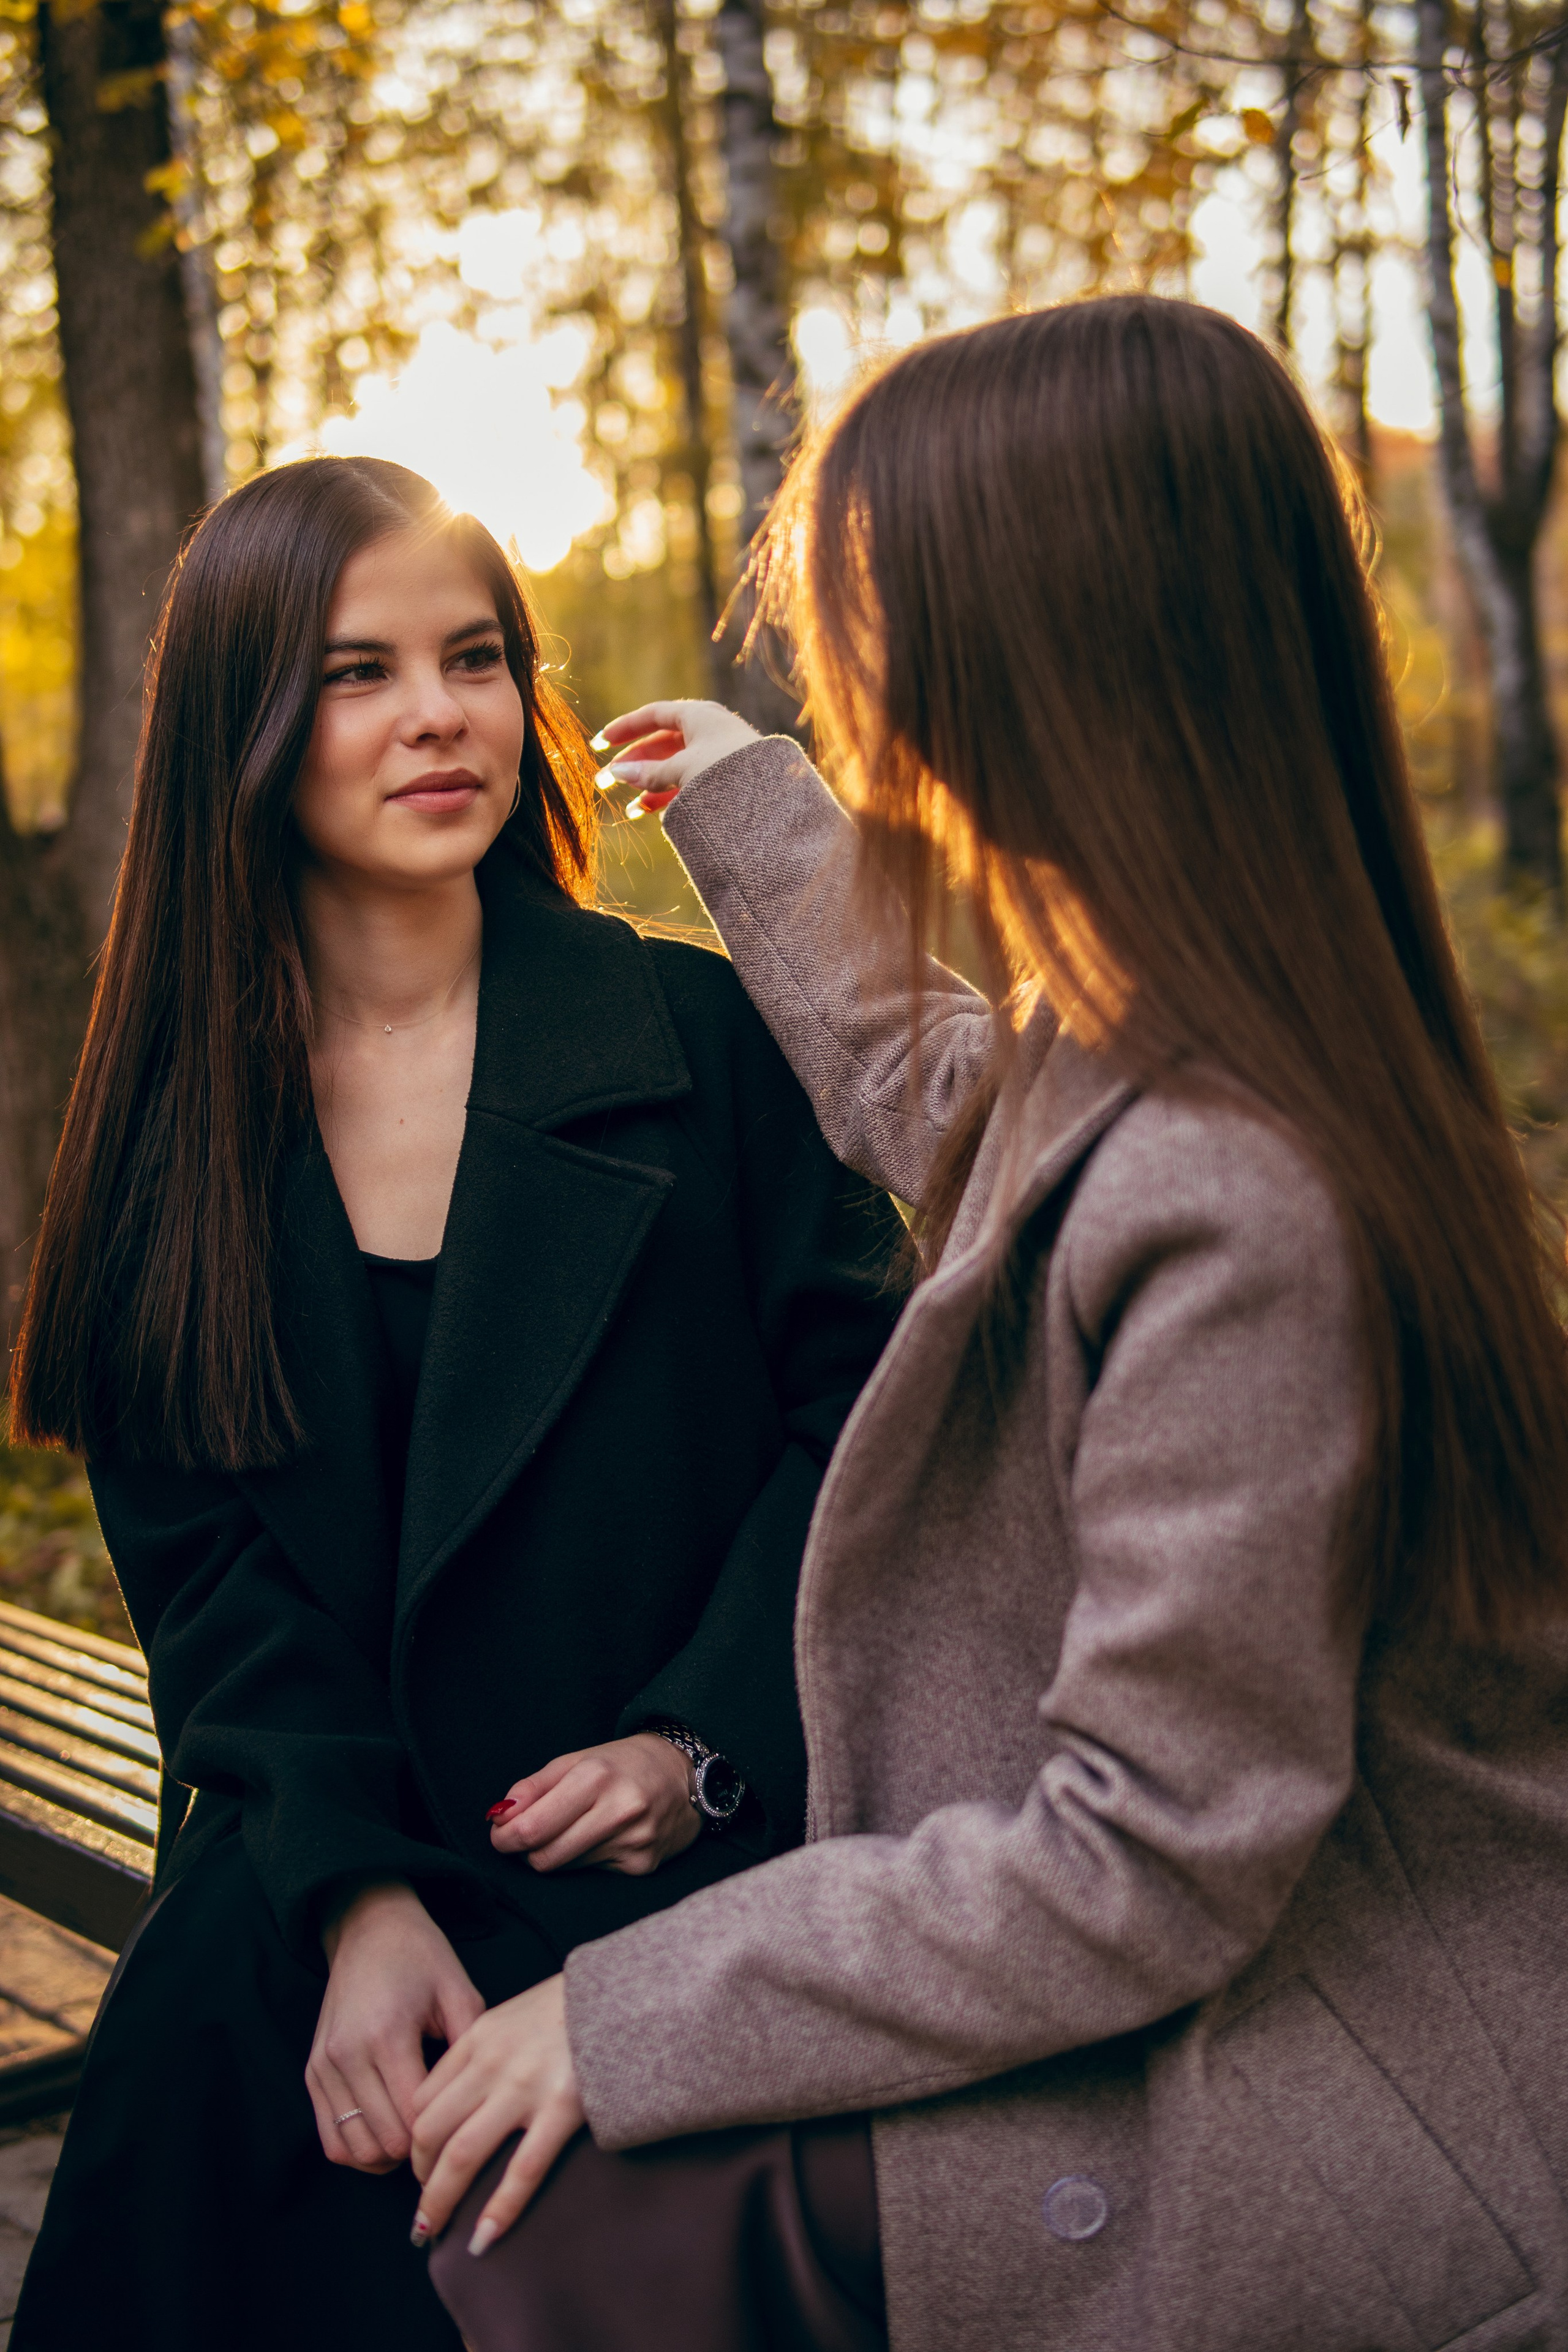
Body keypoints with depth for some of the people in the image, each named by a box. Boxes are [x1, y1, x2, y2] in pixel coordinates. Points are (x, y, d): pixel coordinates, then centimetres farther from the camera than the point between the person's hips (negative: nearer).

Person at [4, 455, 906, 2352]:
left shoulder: (706, 1036, -1)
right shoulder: (173, 1114, 5)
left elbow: (858, 1407, 1)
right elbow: (194, 1553, 3)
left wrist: (710, 1740, -11)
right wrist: (357, 1891, -11)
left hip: (677, 1851, -2)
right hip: (309, 1863, 3)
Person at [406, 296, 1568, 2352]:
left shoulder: (1226, 1197, -30)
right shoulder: (1130, 1051, 0)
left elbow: (1148, 1861, -25)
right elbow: (931, 1108, 26)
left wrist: (636, 2011, -17)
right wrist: (756, 818, 33)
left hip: (1353, 2159, -9)